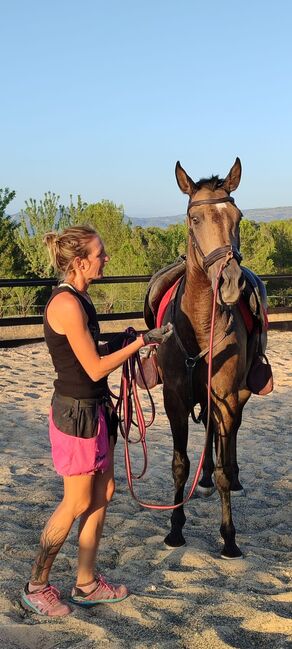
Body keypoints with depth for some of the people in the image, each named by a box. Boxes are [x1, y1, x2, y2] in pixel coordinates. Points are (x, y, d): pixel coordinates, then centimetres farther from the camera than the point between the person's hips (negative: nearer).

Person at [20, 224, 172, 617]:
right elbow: (95, 368, -20)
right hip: (76, 412, -10)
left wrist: (124, 341, 4)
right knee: (77, 503, 3)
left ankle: (86, 584, 28)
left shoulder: (78, 299, 9)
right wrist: (142, 341, -13)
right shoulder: (67, 304, -22)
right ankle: (35, 587, 20)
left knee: (103, 494, 15)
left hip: (95, 410, 10)